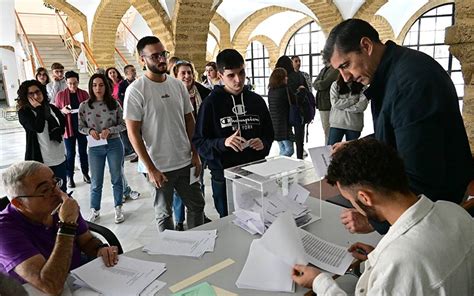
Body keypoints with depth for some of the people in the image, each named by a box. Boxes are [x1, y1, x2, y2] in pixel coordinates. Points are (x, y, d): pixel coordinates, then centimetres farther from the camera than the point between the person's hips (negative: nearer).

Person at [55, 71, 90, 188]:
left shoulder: (84, 94, 1)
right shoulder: (60, 95, -1)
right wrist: (63, 110, -16)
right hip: (68, 128, -1)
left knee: (83, 151, 13)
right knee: (70, 154, 5)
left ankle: (85, 174, 26)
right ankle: (70, 177, 17)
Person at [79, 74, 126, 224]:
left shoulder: (114, 104, -3)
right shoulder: (84, 106, -2)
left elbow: (123, 125, 0)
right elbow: (81, 127, 5)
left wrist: (109, 130, -17)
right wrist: (90, 131, -15)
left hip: (114, 145, 0)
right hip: (95, 147, 1)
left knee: (117, 178, 10)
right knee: (96, 182, 10)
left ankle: (118, 209, 26)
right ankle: (95, 211, 28)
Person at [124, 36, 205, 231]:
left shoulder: (178, 85, 4)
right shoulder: (135, 90, -11)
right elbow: (133, 132, -12)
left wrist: (195, 154, 5)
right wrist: (150, 168, -14)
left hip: (186, 162, 5)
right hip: (159, 167, -5)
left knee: (197, 206, 16)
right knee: (164, 214, 12)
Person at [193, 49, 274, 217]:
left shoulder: (256, 100, 5)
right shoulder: (211, 103, -6)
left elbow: (269, 133, 13)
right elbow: (199, 142, -7)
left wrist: (263, 143, -9)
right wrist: (223, 143, -24)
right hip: (224, 177, -3)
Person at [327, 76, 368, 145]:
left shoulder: (362, 87, -2)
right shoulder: (335, 85, 1)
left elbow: (362, 106, -11)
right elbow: (334, 103, -8)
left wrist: (342, 106, -10)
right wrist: (352, 101, -10)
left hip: (354, 126, 0)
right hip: (336, 123, 0)